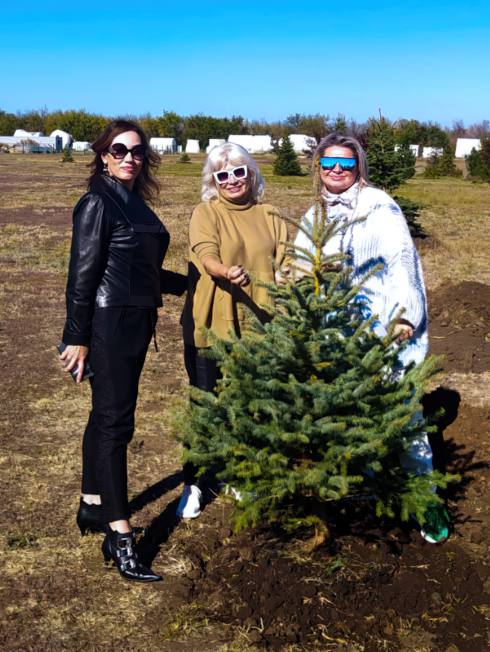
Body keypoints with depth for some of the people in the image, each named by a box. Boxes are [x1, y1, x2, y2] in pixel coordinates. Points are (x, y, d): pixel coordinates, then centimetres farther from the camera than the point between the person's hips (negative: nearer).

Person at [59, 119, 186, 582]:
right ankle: (120, 539, -4)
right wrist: (76, 338, -15)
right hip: (109, 323, -8)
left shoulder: (136, 203, 14)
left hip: (136, 322, 8)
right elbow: (82, 274, -14)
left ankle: (93, 508, 30)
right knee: (114, 423, -8)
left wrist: (188, 283, 29)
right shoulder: (98, 204, -10)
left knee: (106, 415, 16)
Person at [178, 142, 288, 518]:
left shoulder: (269, 218, 9)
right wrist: (228, 273, -40)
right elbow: (206, 255, -18)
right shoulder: (206, 213, -2)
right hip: (210, 324, -3)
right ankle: (192, 485, 16)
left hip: (257, 325, 3)